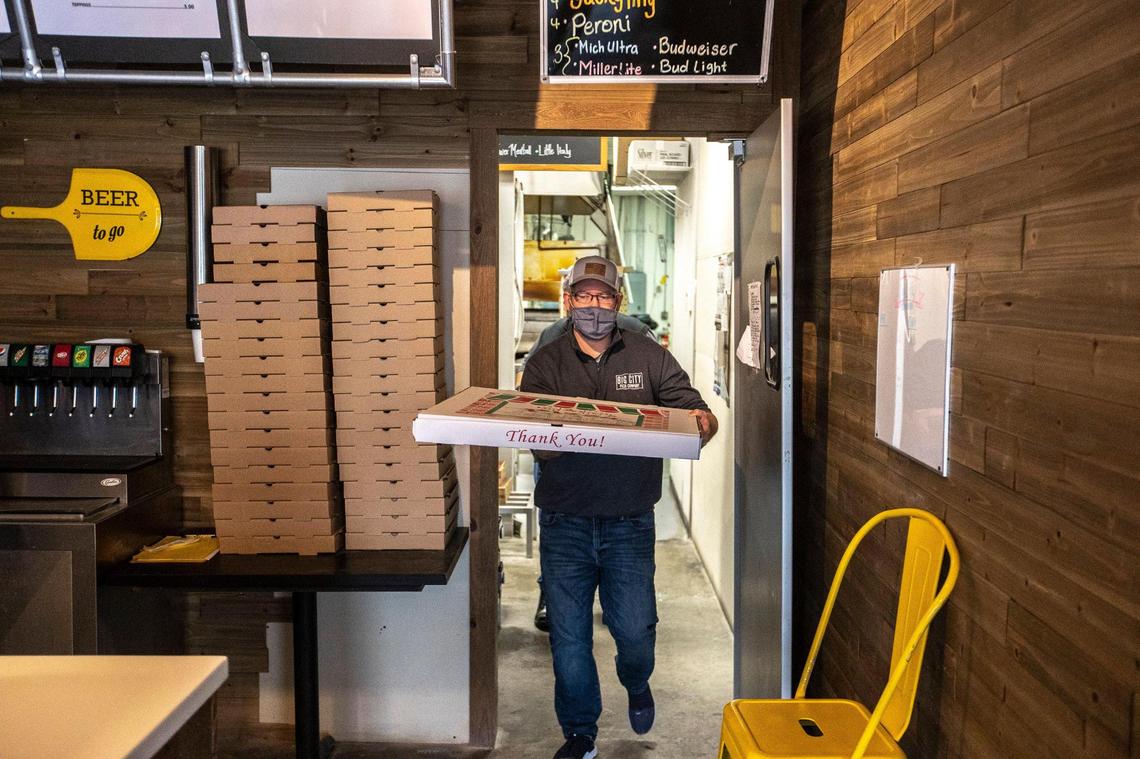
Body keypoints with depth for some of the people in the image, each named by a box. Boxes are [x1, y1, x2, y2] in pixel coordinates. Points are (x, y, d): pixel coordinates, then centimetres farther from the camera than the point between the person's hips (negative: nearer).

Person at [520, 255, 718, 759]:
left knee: (634, 629, 2)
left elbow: (697, 412, 0)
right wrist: (548, 443, -30)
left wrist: (704, 424, -24)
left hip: (629, 522, 0)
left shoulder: (649, 357, 3)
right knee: (568, 636, 7)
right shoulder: (545, 363, 2)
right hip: (564, 523, 1)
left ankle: (636, 685, 39)